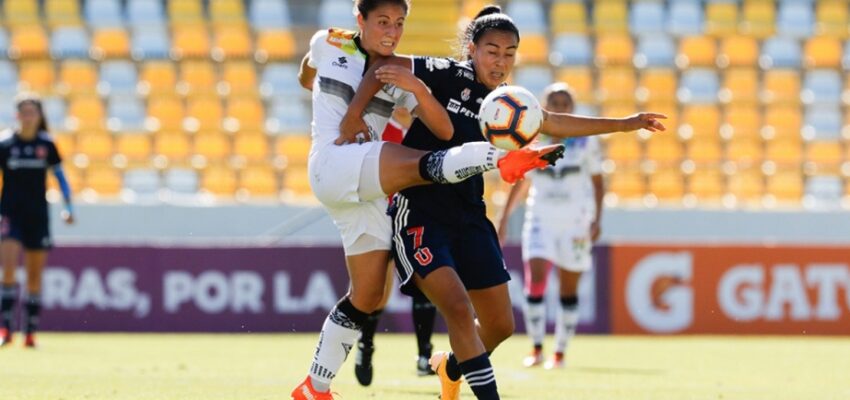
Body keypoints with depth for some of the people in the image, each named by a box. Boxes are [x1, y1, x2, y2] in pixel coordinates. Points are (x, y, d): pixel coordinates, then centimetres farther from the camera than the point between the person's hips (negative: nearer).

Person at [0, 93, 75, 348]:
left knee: (35, 275, 6)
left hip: (38, 213, 2)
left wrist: (68, 206, 1)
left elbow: (59, 174, 9)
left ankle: (31, 331, 13)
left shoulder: (46, 144, 2)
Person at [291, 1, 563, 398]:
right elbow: (306, 77, 32)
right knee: (419, 165, -31)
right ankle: (502, 158, -57)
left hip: (370, 189, 5)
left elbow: (444, 131, -3)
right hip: (332, 164, -5)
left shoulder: (399, 75, 11)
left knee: (367, 297, 2)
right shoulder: (328, 45, 7)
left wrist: (417, 89, -15)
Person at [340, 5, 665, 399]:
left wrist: (626, 123, 23)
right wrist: (353, 114, -19)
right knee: (457, 307, -23)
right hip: (418, 214, -7)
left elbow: (557, 123, 22)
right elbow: (383, 68, -7)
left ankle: (450, 367, 38)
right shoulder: (449, 75, -10)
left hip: (469, 219, 7)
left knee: (500, 323, 8)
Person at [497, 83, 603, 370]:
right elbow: (521, 182, 15)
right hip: (540, 219, 0)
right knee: (535, 278, -15)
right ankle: (536, 349, -6)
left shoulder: (586, 141, 2)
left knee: (569, 289, 2)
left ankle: (560, 352, 12)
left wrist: (596, 219, -4)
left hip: (575, 221, 0)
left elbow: (597, 182, 7)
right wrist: (505, 217, 13)